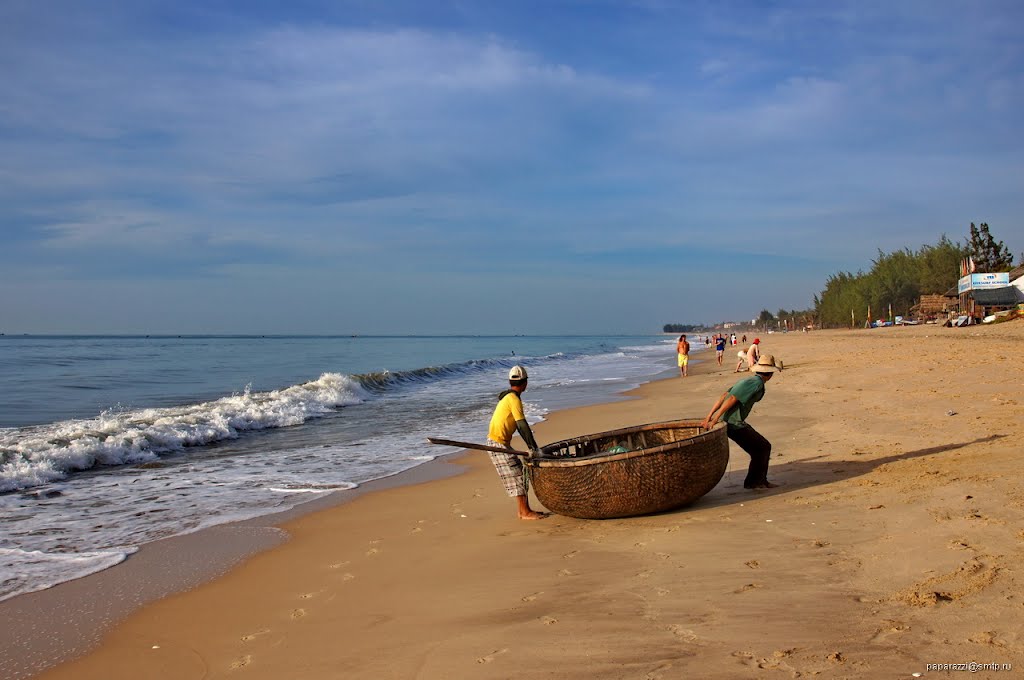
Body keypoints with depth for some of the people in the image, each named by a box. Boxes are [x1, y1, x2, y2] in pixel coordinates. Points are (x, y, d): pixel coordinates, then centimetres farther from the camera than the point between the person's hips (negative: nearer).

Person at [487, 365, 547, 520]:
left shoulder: (508, 396, 14)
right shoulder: (513, 399, -16)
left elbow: (519, 426, 16)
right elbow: (523, 426, -19)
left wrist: (531, 446, 13)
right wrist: (534, 448, -16)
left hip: (503, 443, 9)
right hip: (498, 442, -9)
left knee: (520, 472, 12)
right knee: (516, 475, -5)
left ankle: (523, 509, 17)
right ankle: (525, 512, 0)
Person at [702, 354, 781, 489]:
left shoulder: (746, 380, 17)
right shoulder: (757, 383, -12)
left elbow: (723, 396, 12)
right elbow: (732, 399, -19)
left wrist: (709, 417, 9)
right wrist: (715, 420, -18)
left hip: (728, 423, 9)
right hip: (735, 424, -9)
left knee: (758, 450, 17)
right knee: (764, 447, 1)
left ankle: (759, 480, 24)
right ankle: (754, 481, 7)